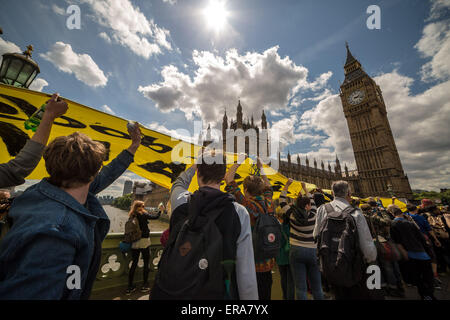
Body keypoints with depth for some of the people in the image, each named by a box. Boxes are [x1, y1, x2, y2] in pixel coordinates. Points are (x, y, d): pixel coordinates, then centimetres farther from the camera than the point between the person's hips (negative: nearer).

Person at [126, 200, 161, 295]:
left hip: (134, 243, 6)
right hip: (144, 241, -5)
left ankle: (130, 287, 21)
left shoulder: (131, 217, 4)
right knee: (146, 263, 8)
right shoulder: (143, 215, -12)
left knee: (134, 263, 14)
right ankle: (145, 285, 19)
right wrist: (160, 210, -1)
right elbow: (155, 217, -15)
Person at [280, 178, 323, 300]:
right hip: (312, 252, 1)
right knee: (317, 287, 17)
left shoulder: (292, 215, -6)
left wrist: (287, 185, 10)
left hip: (296, 251, 0)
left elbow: (282, 201, 5)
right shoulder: (312, 215, -6)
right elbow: (312, 200, 12)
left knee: (300, 287, 6)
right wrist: (304, 188, 23)